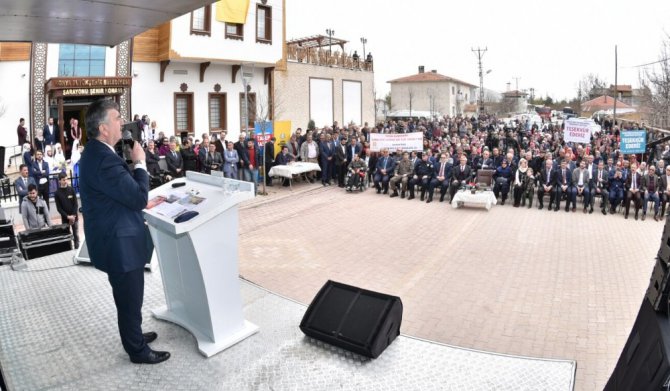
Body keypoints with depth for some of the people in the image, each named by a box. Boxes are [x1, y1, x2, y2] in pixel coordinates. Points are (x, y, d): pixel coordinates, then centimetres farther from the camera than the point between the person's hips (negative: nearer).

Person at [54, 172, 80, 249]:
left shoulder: (71, 190, 0)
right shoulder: (57, 193, -3)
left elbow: (76, 203, -1)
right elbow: (59, 208, -4)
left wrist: (73, 215, -11)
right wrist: (67, 216, -13)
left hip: (74, 216, 1)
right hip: (65, 218, -1)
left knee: (76, 235, 6)